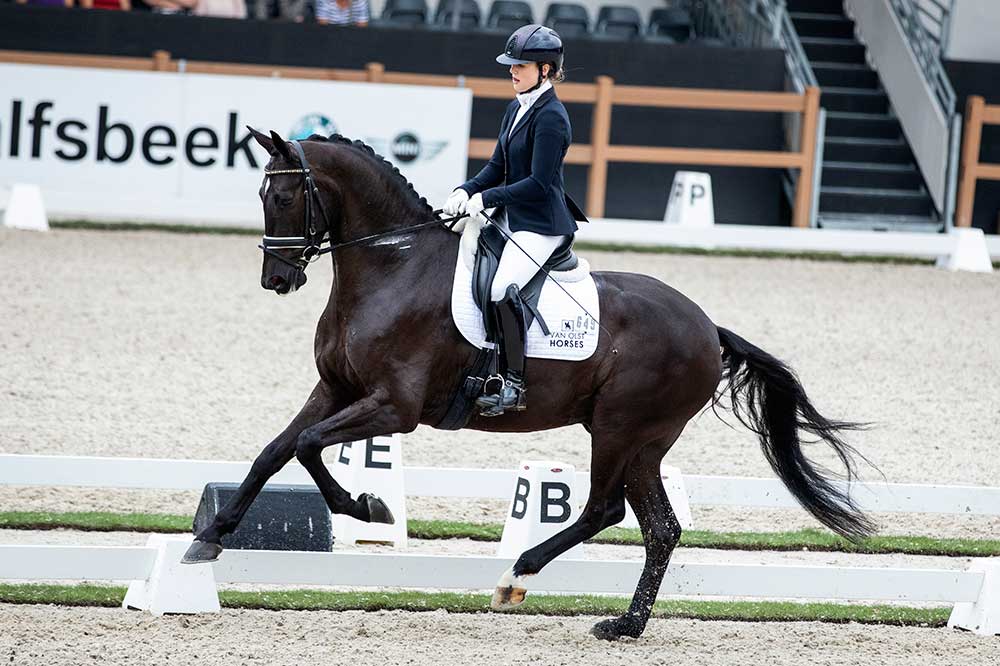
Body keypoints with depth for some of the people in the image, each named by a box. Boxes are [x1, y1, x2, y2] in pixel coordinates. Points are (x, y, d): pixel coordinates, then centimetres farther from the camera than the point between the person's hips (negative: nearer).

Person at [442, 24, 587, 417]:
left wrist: (487, 198, -20)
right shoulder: (516, 109, 13)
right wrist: (467, 191, -1)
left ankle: (513, 385, -25)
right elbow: (497, 166, 17)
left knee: (502, 289, -28)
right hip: (512, 218, 11)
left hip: (542, 224, -11)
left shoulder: (550, 118, -16)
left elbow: (539, 182, -20)